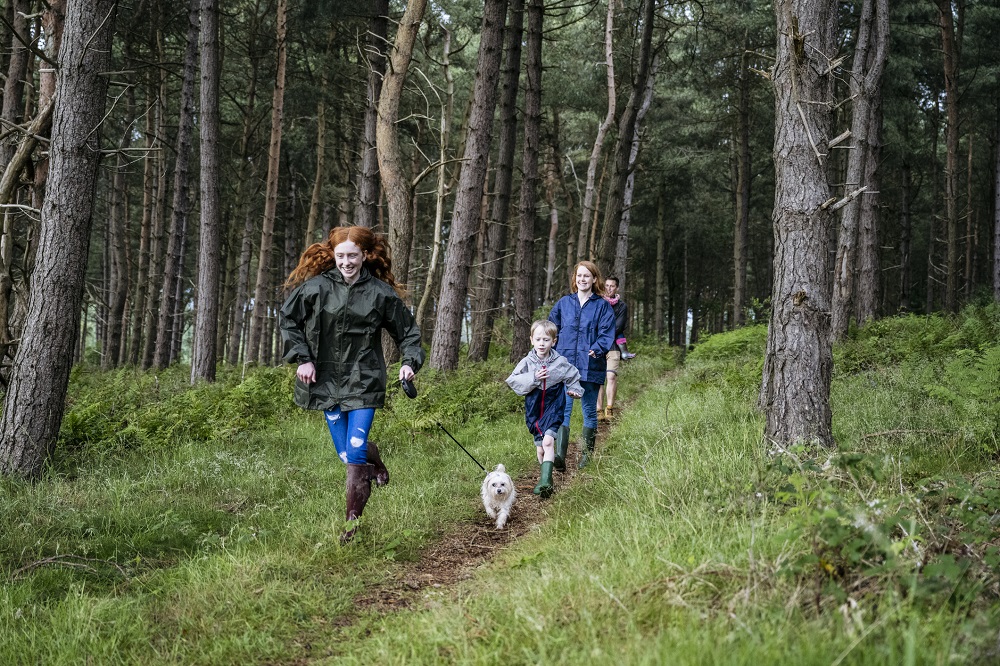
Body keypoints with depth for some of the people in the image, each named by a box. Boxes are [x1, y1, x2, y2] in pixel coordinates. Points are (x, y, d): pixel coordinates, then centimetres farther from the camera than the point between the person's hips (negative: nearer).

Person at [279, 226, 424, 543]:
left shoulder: (380, 292, -2)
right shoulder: (315, 287, -1)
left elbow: (407, 329, 9)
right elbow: (288, 320, 9)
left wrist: (410, 361, -6)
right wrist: (302, 358, 0)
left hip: (364, 381, -2)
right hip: (327, 379, 2)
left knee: (355, 452, -10)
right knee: (345, 451, 7)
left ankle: (353, 523, 0)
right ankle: (374, 461, 42)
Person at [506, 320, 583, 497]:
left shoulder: (560, 362, -2)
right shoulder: (527, 362, -2)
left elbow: (573, 377, 15)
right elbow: (512, 381, -8)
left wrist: (574, 390, -3)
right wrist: (533, 378, -18)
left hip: (553, 409, -2)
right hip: (534, 411, 2)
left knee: (548, 442, -22)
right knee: (540, 449, 9)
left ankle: (545, 480, -28)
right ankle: (545, 477, 28)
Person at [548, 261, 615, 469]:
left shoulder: (602, 306, 3)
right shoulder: (564, 303, 11)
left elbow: (607, 333, -4)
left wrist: (597, 349, -21)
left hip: (590, 366, -1)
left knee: (589, 411, 9)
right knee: (563, 409, -13)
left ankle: (587, 456, 21)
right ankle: (559, 456, -24)